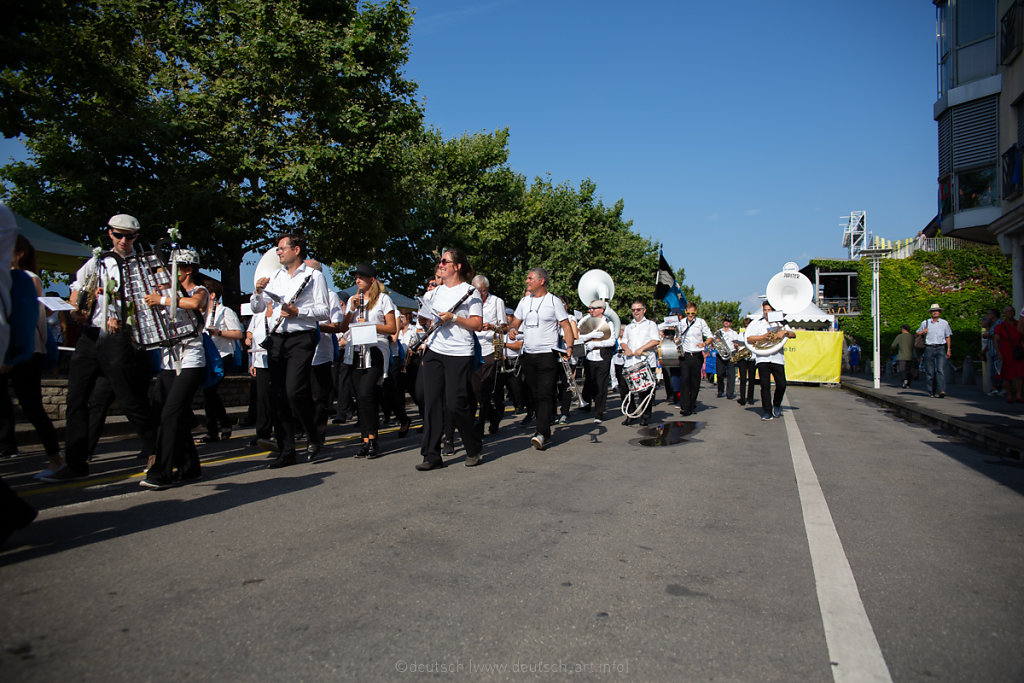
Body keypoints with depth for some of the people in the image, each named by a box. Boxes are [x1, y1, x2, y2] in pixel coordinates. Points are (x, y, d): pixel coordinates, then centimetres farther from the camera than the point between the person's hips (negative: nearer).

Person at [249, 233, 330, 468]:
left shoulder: (313, 276, 4)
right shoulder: (275, 277, 20)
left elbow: (324, 311, -3)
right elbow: (256, 309, 19)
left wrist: (298, 312, -15)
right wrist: (258, 291, 0)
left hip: (301, 338, -6)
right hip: (276, 339, 6)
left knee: (294, 391, -18)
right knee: (279, 395, 3)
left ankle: (314, 438, 4)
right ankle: (286, 451, 9)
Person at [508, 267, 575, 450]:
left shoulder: (554, 301, -2)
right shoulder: (524, 301, 14)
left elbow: (566, 326, -4)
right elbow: (515, 322, 18)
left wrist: (569, 346, -19)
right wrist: (512, 329, -6)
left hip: (548, 354, -6)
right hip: (528, 354, 6)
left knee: (545, 394, -12)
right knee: (534, 394, 8)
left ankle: (543, 433, -15)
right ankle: (543, 431, 17)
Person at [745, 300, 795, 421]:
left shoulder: (780, 324, 15)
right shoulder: (757, 324, 10)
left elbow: (793, 335, 6)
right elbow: (749, 339, 0)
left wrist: (785, 332, -14)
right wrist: (763, 337, -12)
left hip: (778, 358, 1)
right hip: (762, 358, -1)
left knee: (781, 384, -7)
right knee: (765, 386, -5)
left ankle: (777, 405, 18)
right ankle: (767, 410, 2)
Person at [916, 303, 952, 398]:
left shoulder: (944, 323, 11)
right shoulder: (925, 322, 9)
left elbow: (948, 337, 15)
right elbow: (918, 334, 17)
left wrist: (949, 349, 9)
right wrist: (923, 332, -6)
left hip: (941, 348, 0)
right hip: (929, 348, 0)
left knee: (941, 370, -14)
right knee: (929, 371, 0)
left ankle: (941, 391, -22)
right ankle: (931, 391, 9)